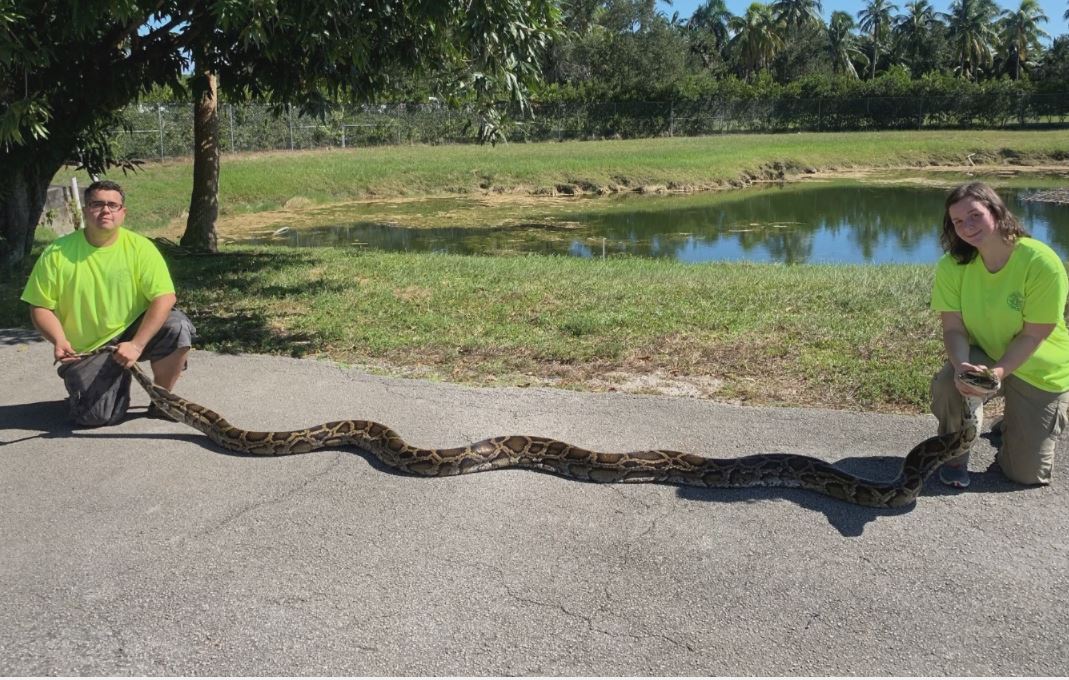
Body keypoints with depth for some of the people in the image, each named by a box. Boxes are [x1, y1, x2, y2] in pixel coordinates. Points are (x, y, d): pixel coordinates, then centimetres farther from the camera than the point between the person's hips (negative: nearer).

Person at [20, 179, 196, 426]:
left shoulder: (139, 247, -11)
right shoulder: (57, 254, -8)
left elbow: (165, 297, -18)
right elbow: (41, 307, -3)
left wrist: (137, 345, -26)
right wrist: (59, 341, -22)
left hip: (132, 333, 1)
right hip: (86, 350, 0)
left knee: (178, 327, -29)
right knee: (95, 417, -18)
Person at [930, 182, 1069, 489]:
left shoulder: (1041, 262, -26)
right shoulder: (953, 265, -17)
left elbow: (1033, 336, -23)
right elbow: (953, 328, -18)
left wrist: (997, 373, -37)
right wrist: (961, 365, -38)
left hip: (1038, 368, -1)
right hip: (982, 354, 2)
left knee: (1028, 474, -1)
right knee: (947, 381, -35)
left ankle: (1012, 427, 36)